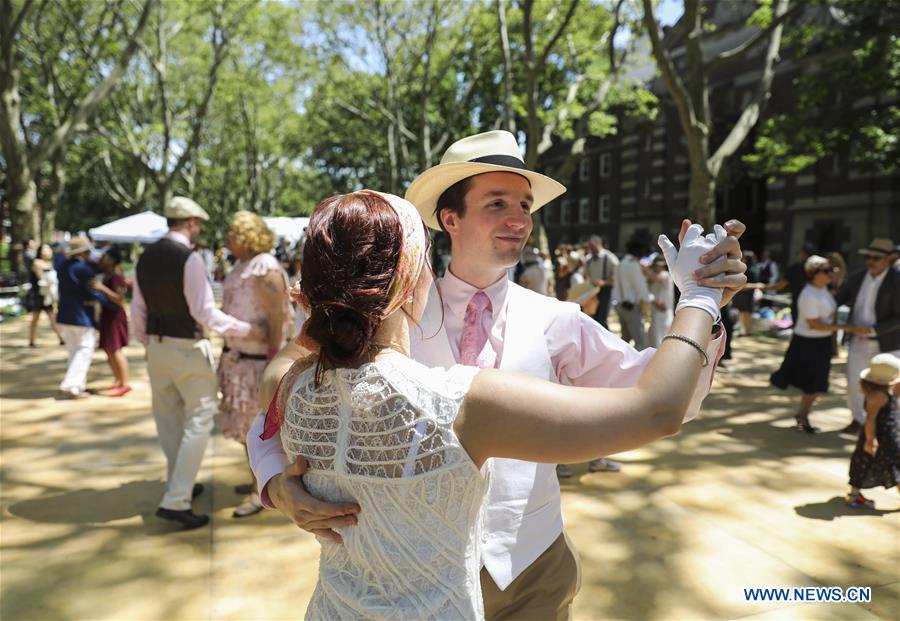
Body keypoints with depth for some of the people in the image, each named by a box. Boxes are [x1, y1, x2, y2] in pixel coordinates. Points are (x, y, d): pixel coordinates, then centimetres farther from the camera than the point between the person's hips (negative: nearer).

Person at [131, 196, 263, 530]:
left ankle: (180, 485, 36)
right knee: (198, 422, 1)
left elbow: (138, 311, 10)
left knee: (169, 421, 19)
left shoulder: (145, 258, 5)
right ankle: (175, 501, -2)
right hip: (188, 350, -8)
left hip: (157, 347, 8)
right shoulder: (190, 258, -18)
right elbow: (205, 312, -20)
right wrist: (246, 329, -12)